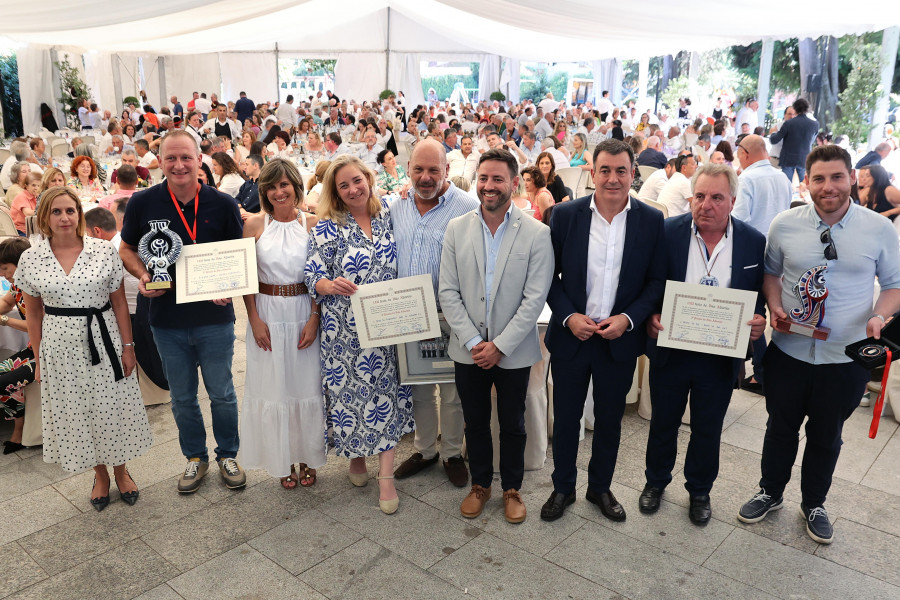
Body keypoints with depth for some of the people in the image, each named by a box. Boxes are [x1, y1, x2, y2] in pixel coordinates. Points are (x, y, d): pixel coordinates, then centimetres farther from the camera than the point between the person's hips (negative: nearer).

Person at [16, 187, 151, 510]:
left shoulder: (104, 251, -6)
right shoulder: (31, 259, -2)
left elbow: (119, 303, -1)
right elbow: (33, 314, 5)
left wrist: (127, 347, -3)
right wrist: (38, 360, 6)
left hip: (103, 342, -1)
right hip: (60, 348, 1)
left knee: (113, 410, 8)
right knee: (76, 414, 12)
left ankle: (121, 471, 30)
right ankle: (100, 474, 32)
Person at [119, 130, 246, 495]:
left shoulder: (222, 204, -6)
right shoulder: (143, 203, -4)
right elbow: (126, 249, 10)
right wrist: (143, 276, -10)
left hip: (214, 317, -1)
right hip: (167, 318, 2)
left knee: (222, 393, 11)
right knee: (182, 397, 16)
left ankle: (227, 456, 32)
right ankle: (195, 457, 36)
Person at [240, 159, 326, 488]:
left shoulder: (312, 223, -2)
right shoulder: (254, 225, 0)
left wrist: (314, 318, -11)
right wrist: (254, 319, -7)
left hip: (305, 314, 0)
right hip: (267, 315, 1)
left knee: (307, 384, 8)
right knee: (273, 386, 9)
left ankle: (308, 457, 26)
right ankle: (283, 460, 26)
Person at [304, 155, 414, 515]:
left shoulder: (388, 216, 3)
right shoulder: (328, 228, -7)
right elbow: (313, 277, -11)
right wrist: (330, 285, -29)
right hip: (345, 329, -2)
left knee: (387, 390, 3)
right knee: (350, 390, 8)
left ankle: (386, 476, 12)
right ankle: (356, 455, 35)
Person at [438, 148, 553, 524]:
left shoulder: (536, 233, -9)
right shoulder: (457, 229, -1)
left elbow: (534, 298, -12)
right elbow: (447, 292, -2)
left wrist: (500, 346, -15)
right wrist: (472, 341, -11)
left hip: (514, 351, -2)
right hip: (469, 349, 2)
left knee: (512, 425, 14)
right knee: (475, 422, 16)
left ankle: (512, 489, 34)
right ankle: (480, 485, 37)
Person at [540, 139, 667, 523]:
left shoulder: (651, 220, -4)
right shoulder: (565, 215, -5)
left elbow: (657, 281, 0)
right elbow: (550, 275, -1)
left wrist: (628, 318, -14)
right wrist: (568, 316, -14)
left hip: (620, 339, 1)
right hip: (570, 335, 0)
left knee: (609, 419, 16)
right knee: (565, 418, 13)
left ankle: (600, 487, 38)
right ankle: (562, 488, 33)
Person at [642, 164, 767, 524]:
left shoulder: (754, 242, -6)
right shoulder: (667, 232, -10)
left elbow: (760, 294, 3)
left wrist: (758, 320, -17)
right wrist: (650, 317, -21)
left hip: (721, 357, 1)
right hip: (670, 349, 0)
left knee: (708, 429, 18)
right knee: (663, 422, 18)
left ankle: (700, 490, 42)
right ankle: (656, 481, 42)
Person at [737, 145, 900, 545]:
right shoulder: (784, 225, -5)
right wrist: (774, 306, -9)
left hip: (846, 357, 0)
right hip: (789, 350, 1)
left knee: (826, 435, 18)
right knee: (781, 428, 17)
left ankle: (814, 504, 41)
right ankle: (770, 493, 40)